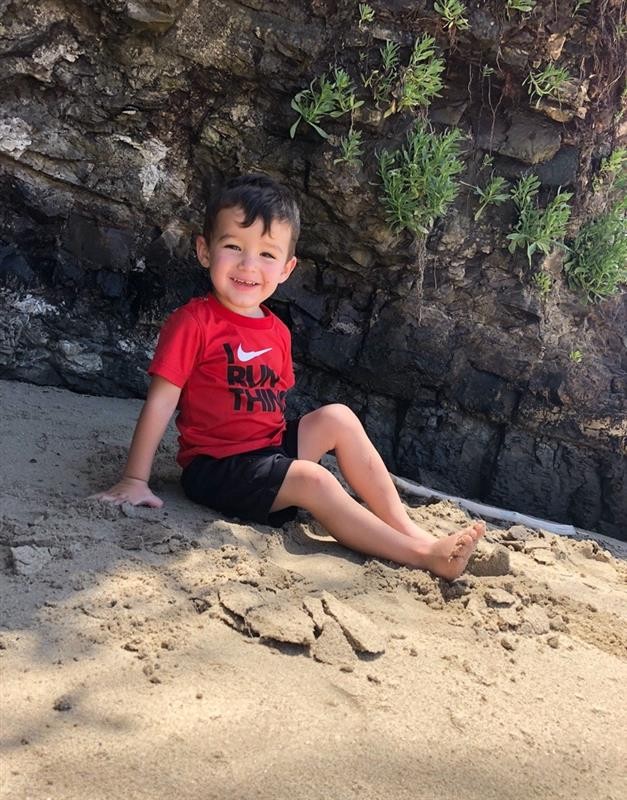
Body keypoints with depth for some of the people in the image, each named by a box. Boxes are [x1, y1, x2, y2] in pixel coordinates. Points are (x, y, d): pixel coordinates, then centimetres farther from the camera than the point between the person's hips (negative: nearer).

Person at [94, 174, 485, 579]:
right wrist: (135, 481, -17)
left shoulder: (277, 332, 7)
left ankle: (406, 527, -8)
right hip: (216, 466, -7)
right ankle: (421, 554, -21)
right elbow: (161, 401, -15)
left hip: (272, 448, 8)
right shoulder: (194, 322, -14)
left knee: (338, 417, -5)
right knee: (312, 479, -24)